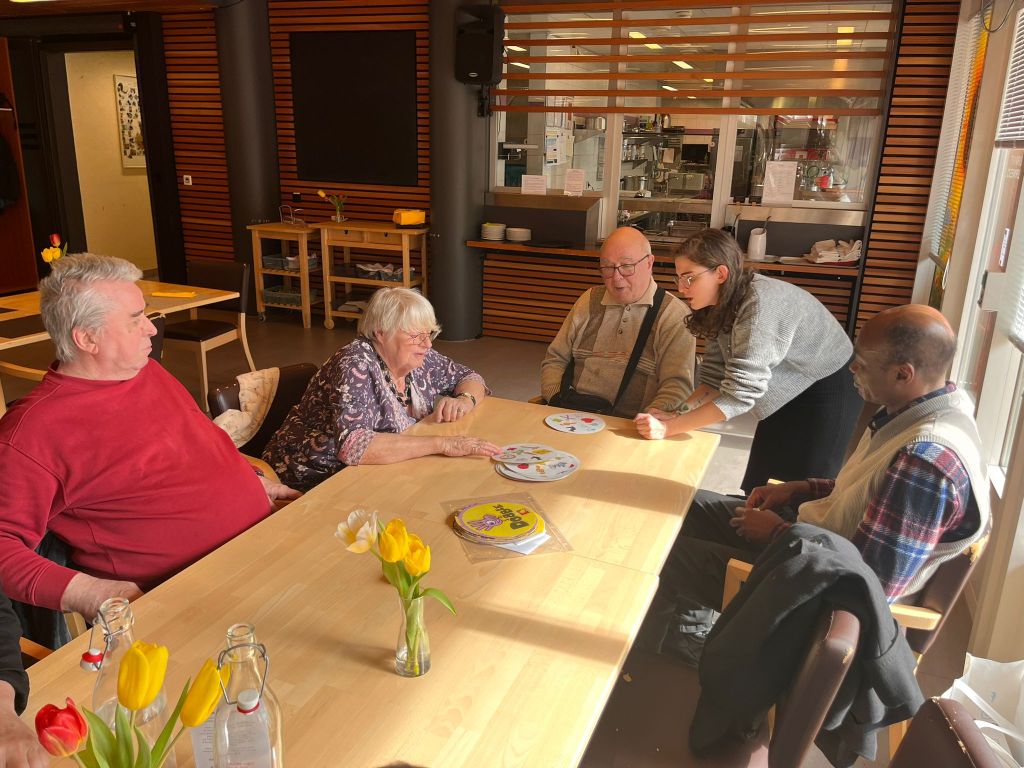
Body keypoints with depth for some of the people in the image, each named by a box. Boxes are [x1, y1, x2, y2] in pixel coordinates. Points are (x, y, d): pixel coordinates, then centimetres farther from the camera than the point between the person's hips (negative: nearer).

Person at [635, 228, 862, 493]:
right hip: (789, 393, 7)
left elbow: (740, 394, -34)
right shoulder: (720, 305, -6)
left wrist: (669, 428, -33)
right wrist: (676, 414, -22)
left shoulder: (760, 304, -32)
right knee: (759, 489, 10)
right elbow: (716, 378, -5)